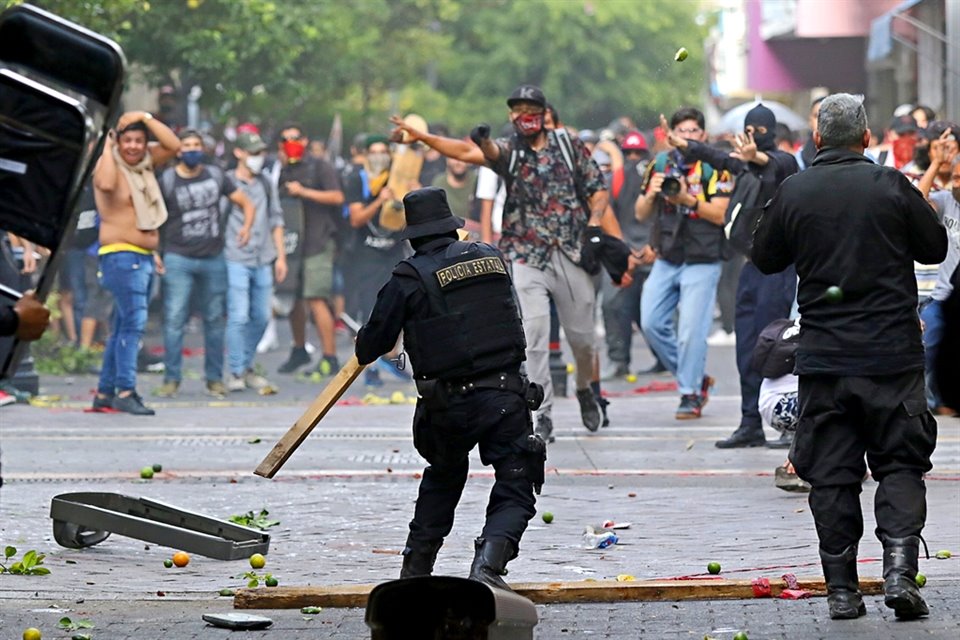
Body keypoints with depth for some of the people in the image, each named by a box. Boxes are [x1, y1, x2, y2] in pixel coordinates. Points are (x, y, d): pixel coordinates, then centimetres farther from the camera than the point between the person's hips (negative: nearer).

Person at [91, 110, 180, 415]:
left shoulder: (144, 163, 11)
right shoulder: (109, 165, -11)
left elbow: (173, 146, 5)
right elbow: (105, 184, -33)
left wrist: (146, 117, 0)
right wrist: (107, 148, -20)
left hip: (144, 257, 8)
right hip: (121, 256, -8)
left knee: (123, 327, 10)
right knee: (133, 322, -17)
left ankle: (104, 394, 15)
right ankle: (125, 392, -20)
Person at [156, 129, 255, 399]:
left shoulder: (216, 176, 7)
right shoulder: (167, 181, -2)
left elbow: (247, 204, 12)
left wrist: (246, 226, -7)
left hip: (213, 258, 3)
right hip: (178, 259, -3)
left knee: (215, 320, 6)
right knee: (174, 319, -8)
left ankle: (215, 378, 14)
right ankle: (171, 379, -4)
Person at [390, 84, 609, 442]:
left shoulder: (569, 145, 6)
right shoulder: (508, 150, 3)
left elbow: (598, 188, 10)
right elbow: (468, 152, -14)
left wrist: (594, 222, -7)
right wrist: (422, 137, -30)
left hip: (572, 254, 1)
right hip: (526, 257, -1)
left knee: (582, 335, 9)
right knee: (533, 337, -12)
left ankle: (585, 390, 38)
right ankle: (542, 415, -8)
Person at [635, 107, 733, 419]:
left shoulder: (714, 167, -3)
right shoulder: (660, 163, 10)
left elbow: (721, 214, -10)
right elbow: (641, 214, 12)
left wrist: (687, 199, -22)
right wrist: (651, 194, -9)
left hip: (702, 261, -5)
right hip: (666, 260, 5)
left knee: (691, 331, -9)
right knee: (651, 323, 0)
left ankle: (691, 395, 2)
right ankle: (695, 377, 16)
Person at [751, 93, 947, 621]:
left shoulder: (793, 193, -2)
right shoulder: (891, 186, -6)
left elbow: (765, 258, 11)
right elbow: (935, 246, 5)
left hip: (823, 357, 1)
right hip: (893, 354, -1)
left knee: (831, 475, 7)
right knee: (900, 464, 7)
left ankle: (841, 589, 6)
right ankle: (899, 568, -10)